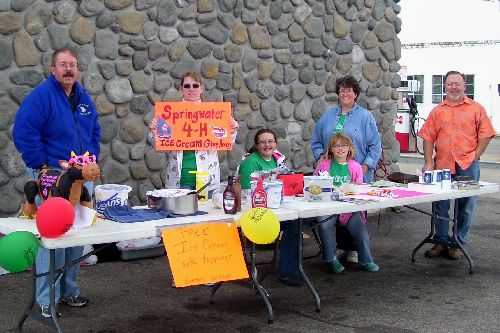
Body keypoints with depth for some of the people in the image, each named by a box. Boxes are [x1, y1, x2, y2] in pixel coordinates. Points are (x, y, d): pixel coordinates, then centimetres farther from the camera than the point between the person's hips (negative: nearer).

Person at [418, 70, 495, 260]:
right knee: (440, 206, 7)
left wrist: (474, 157, -8)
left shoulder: (476, 109, 3)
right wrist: (428, 163, -2)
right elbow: (428, 138, 6)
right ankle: (441, 242, 19)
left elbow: (485, 135, 0)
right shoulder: (437, 111, 10)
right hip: (442, 166, 2)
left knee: (465, 207, 5)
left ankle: (458, 244, 17)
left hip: (467, 166, -2)